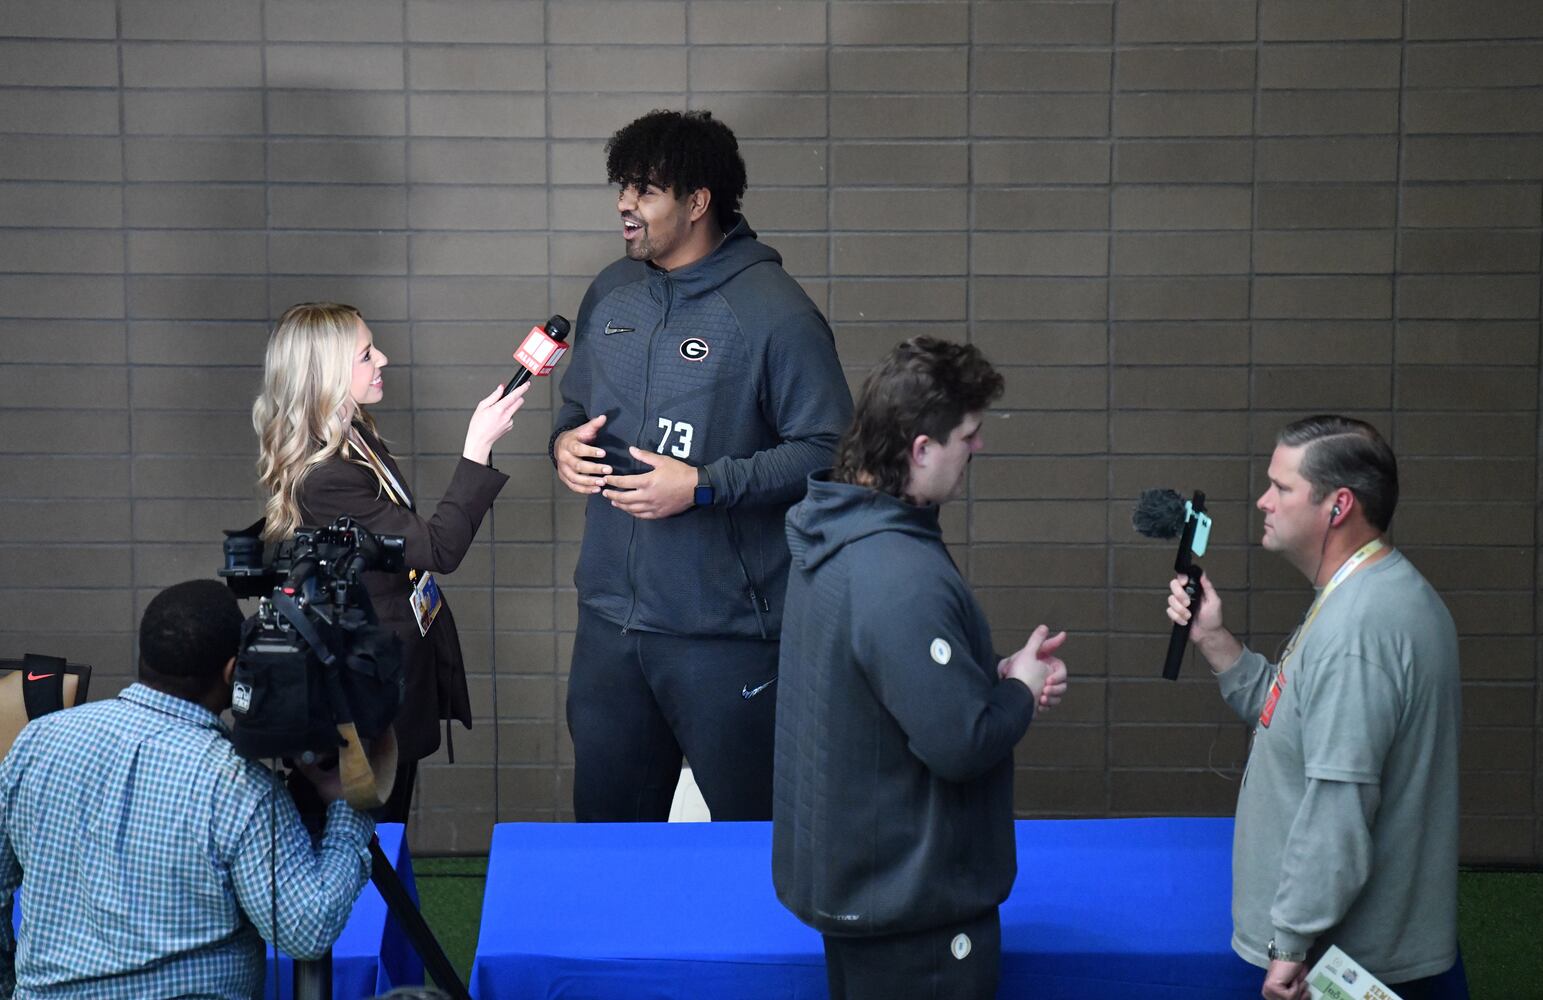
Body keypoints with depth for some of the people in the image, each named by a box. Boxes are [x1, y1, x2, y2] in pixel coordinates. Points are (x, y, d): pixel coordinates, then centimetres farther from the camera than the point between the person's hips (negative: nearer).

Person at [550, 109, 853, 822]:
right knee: (607, 823, 16)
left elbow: (826, 450, -14)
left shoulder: (776, 313, -12)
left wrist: (702, 486, -19)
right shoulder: (611, 294, 10)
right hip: (610, 620, 6)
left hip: (725, 631, -6)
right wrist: (565, 443, 0)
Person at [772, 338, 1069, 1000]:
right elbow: (960, 742, -27)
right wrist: (1021, 692, -8)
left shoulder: (835, 534, 2)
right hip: (911, 898, -10)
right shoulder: (904, 578, -29)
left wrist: (995, 675, 3)